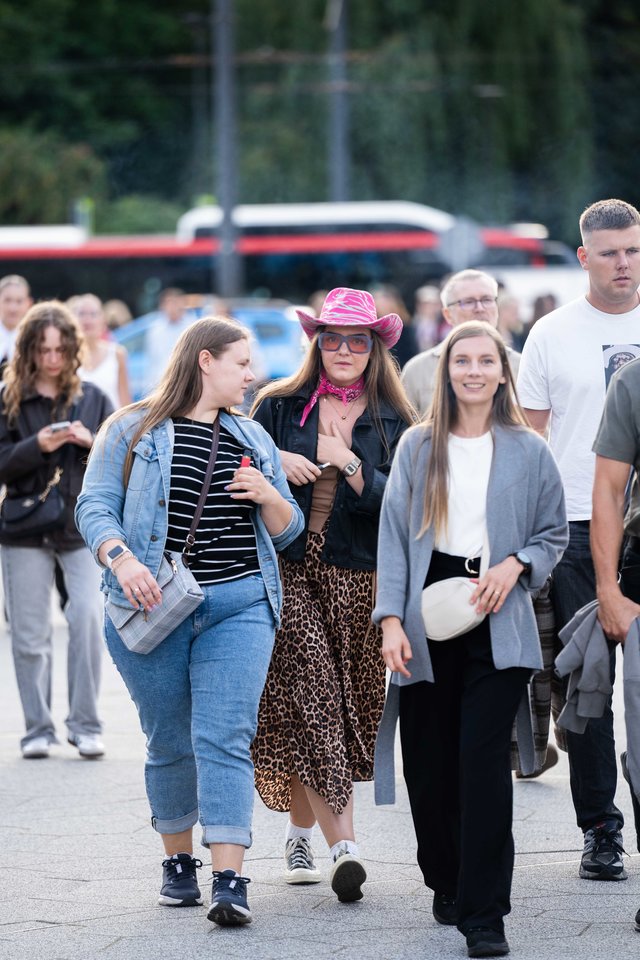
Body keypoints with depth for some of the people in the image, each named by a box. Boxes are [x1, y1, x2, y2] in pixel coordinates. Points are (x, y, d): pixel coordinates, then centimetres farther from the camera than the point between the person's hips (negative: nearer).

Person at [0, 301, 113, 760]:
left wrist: (91, 442, -13)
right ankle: (38, 729, 12)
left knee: (88, 618, -14)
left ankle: (85, 725, -4)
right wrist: (37, 446, -18)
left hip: (84, 526, 0)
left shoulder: (92, 398, 6)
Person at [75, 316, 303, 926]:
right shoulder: (132, 431, 5)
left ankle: (230, 881, -19)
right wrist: (122, 560, -21)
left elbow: (287, 533, 20)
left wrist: (270, 497, -2)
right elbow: (94, 506, -3)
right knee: (170, 743, 6)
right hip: (155, 605, -2)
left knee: (224, 739, -11)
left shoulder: (252, 439, 18)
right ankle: (178, 862, 24)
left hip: (239, 605, 2)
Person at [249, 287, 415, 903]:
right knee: (308, 696, -14)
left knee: (344, 708, 2)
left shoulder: (391, 422, 7)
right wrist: (274, 464, -7)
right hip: (286, 570, -1)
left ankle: (302, 831, 20)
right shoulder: (279, 407, 8)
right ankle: (342, 844, -17)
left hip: (355, 578, 1)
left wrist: (349, 462, -15)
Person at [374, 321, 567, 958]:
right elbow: (393, 535, 4)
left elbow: (555, 532, 14)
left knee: (483, 761, -11)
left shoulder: (528, 451, 7)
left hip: (496, 623, -1)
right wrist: (390, 619, -6)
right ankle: (447, 884, 26)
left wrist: (516, 565, -7)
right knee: (429, 763, 4)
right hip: (427, 621, 2)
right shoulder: (418, 446, 7)